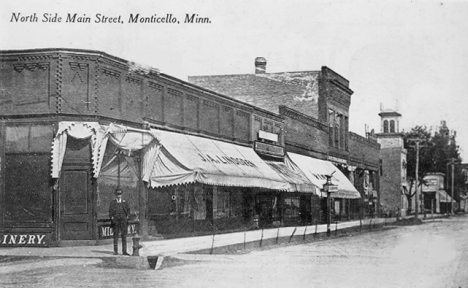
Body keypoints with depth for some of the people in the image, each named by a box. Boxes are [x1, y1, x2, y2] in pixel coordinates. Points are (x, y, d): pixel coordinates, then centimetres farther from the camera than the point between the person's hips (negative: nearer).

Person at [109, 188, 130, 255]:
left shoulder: (124, 202, 13)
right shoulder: (112, 202, 8)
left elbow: (128, 209, 16)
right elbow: (110, 211, 5)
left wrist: (127, 216, 4)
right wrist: (112, 218, -7)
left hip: (123, 220, 1)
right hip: (115, 220, -1)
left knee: (124, 235, -2)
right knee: (116, 235, -1)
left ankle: (124, 251, -1)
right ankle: (115, 251, 2)